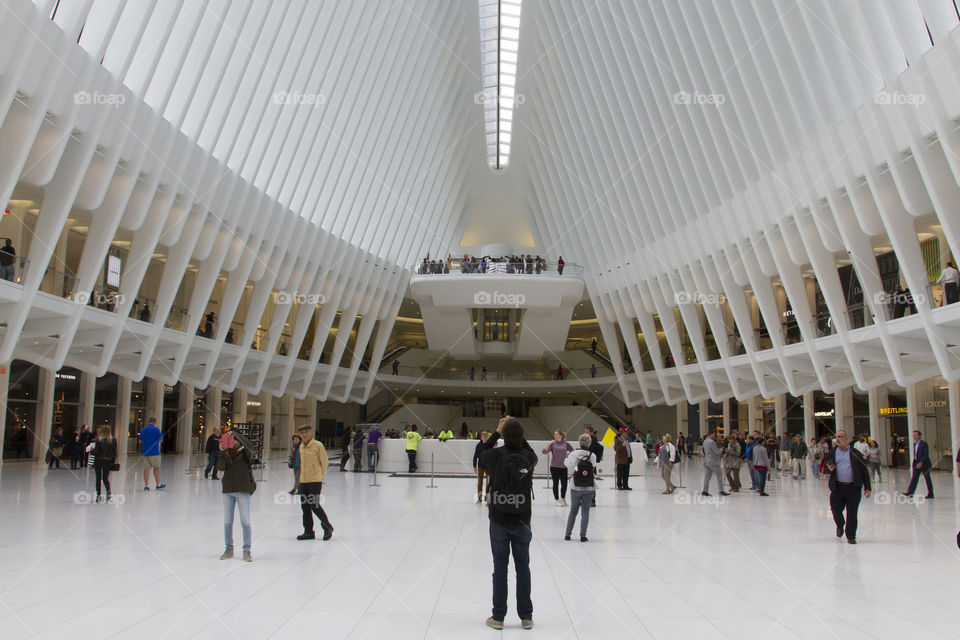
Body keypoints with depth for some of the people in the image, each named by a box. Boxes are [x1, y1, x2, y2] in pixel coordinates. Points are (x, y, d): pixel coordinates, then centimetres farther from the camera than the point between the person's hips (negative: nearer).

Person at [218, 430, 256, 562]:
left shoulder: (245, 453, 0)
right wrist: (222, 452, -18)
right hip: (228, 490, 4)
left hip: (243, 490, -4)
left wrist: (235, 435, -22)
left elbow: (248, 445, -21)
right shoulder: (226, 454, 8)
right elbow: (220, 467, -7)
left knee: (245, 521, -5)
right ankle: (229, 548, 20)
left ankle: (247, 550, 1)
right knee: (227, 521, 8)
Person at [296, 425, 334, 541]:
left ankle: (327, 527, 10)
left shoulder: (318, 446, -8)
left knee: (314, 505, -8)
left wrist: (320, 477, 1)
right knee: (305, 506, 7)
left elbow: (324, 462, -4)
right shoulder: (301, 447, 11)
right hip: (303, 481, 7)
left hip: (315, 481, -7)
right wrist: (303, 476, 14)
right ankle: (308, 532, 17)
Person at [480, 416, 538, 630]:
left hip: (499, 521, -1)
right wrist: (517, 432, 11)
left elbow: (482, 453, 11)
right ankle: (526, 617, 16)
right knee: (523, 567, 11)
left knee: (500, 567, 7)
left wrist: (497, 432, 13)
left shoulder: (497, 455, -12)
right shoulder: (528, 457, -8)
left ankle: (498, 617, 12)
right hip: (522, 522, 1)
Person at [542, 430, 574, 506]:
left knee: (564, 484, 4)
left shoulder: (566, 444, 4)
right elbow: (545, 451, -10)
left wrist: (567, 455, 2)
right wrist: (549, 443, -18)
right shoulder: (553, 443, -1)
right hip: (554, 466, -2)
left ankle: (563, 498, 27)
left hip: (563, 466, 2)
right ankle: (557, 500, 15)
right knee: (556, 483, 3)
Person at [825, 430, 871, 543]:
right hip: (837, 487, 2)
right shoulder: (832, 453, 8)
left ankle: (851, 536, 15)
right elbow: (828, 467, 16)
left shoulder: (855, 453, 2)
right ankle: (840, 526, 37)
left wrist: (867, 487, 0)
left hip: (853, 488, -2)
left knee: (852, 513, 2)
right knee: (836, 510, 7)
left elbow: (864, 470, 4)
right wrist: (829, 469, -10)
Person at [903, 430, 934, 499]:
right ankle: (910, 492, -11)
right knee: (914, 478, -3)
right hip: (917, 463, 7)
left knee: (927, 479, 4)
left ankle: (930, 494, 13)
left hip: (924, 464, -7)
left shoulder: (924, 444, -13)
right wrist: (915, 462, 15)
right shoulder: (915, 444, 11)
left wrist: (921, 463, -24)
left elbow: (926, 455, -18)